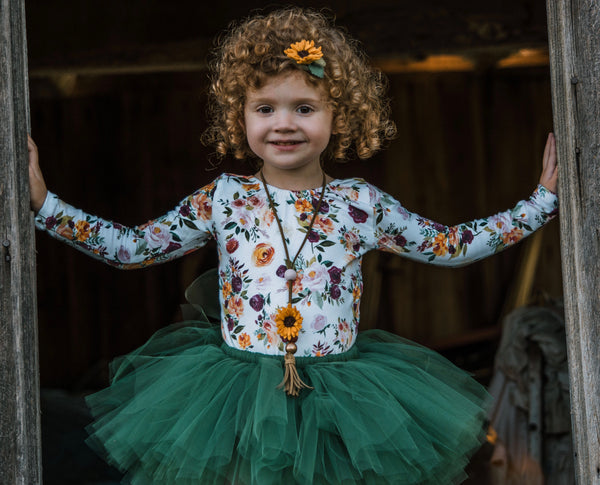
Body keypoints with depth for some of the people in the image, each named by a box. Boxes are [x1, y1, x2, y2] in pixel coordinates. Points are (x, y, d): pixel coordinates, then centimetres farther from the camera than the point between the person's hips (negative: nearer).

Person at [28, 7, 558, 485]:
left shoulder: (361, 205, 0)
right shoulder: (223, 201, 0)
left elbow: (451, 245, 10)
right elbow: (130, 247, 7)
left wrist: (542, 201, 7)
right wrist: (44, 204, 1)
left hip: (338, 402, 0)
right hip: (238, 393, 0)